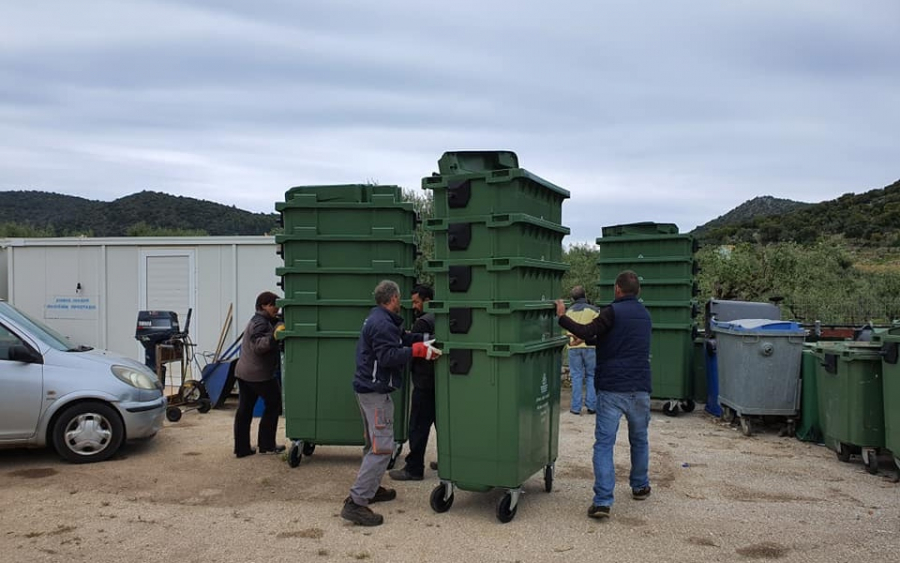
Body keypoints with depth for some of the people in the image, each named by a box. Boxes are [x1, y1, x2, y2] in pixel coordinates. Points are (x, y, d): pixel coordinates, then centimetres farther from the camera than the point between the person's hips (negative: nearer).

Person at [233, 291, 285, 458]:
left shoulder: (256, 321, 19)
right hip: (259, 374, -9)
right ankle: (266, 445, 9)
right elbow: (258, 346, -27)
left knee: (244, 410, 9)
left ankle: (241, 448, 12)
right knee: (274, 404, 6)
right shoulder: (261, 322, -14)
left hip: (243, 372, 10)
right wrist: (274, 336, -38)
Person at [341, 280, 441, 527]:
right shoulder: (382, 324, -19)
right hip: (376, 391, -11)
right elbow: (388, 356, -25)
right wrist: (418, 350, -22)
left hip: (367, 388, 11)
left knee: (373, 443, 23)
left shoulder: (377, 319, 15)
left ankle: (371, 488, 35)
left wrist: (422, 340, 5)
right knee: (382, 447, -12)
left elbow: (401, 338, 13)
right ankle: (356, 502, -15)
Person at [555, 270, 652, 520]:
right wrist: (590, 339, 26)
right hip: (640, 388, 5)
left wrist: (562, 317, -8)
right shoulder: (644, 314, 15)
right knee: (639, 440, 23)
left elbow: (587, 332, -19)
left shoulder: (613, 311, -7)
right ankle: (640, 486, 38)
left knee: (604, 444, -4)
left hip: (611, 389, -5)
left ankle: (602, 501, -11)